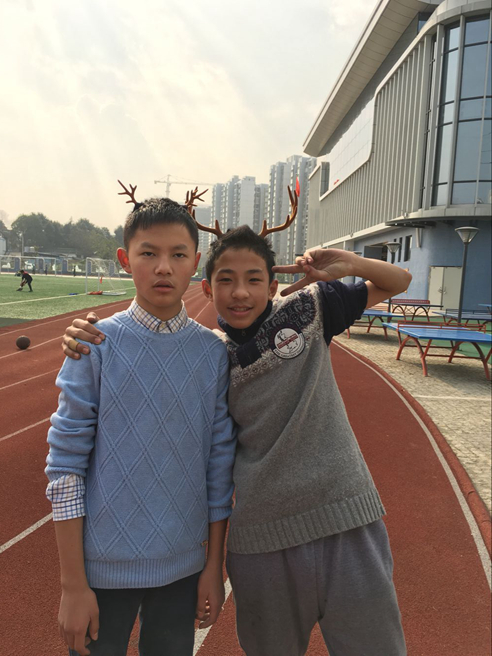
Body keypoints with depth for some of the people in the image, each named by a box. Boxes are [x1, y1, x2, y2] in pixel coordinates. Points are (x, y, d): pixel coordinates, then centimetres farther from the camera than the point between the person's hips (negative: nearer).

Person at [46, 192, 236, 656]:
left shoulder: (213, 352, -5)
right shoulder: (95, 345, -12)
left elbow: (219, 465, 0)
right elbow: (64, 465, -9)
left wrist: (214, 566, 5)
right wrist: (73, 585, -7)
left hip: (184, 566, 2)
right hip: (102, 566, -2)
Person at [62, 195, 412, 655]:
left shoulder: (307, 308, -3)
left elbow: (398, 282, 7)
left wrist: (346, 263, -13)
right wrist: (85, 343, -9)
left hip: (345, 522, 0)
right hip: (262, 537, 1)